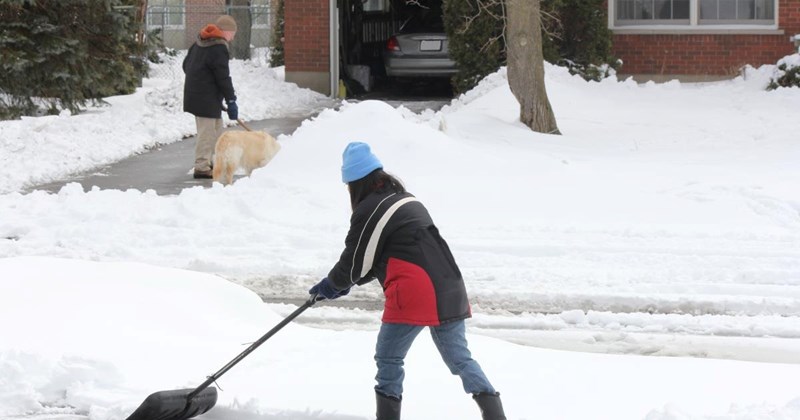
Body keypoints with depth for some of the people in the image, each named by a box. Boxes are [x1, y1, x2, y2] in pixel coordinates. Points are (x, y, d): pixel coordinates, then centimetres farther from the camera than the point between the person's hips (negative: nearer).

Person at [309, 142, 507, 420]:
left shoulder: (369, 210, -6)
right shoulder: (406, 200, 22)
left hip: (413, 296, -8)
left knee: (388, 359, 7)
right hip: (449, 293, 8)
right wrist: (346, 283, 27)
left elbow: (356, 260, 0)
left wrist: (333, 283, 20)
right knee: (460, 358, 11)